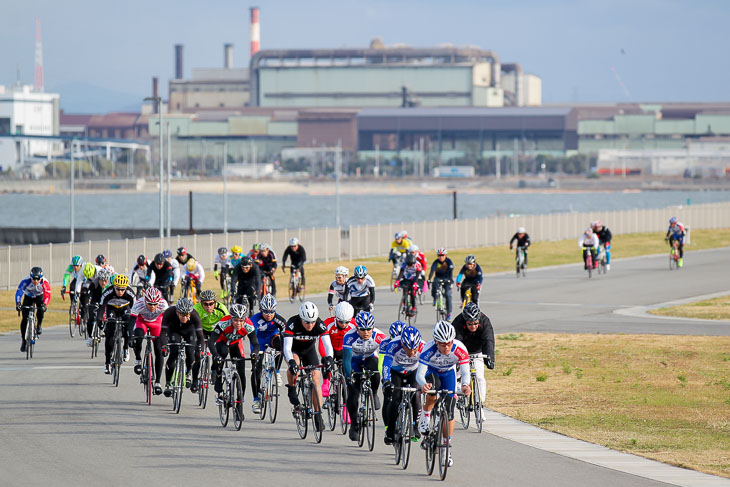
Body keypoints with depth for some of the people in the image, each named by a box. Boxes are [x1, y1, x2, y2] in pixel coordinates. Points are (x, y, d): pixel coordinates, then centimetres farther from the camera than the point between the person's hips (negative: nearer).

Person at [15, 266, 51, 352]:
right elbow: (19, 292, -40)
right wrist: (18, 303, -56)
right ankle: (23, 340, 5)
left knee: (41, 309, -33)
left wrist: (45, 305, -57)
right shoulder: (26, 281, -33)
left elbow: (47, 295, -38)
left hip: (39, 296, 0)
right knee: (24, 318, -10)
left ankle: (39, 326, -6)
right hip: (28, 297, 0)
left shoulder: (45, 282, -32)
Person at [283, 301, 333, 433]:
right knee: (294, 365, -35)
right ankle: (291, 391, -8)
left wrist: (328, 358, -56)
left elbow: (328, 344, -36)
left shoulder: (320, 325, -29)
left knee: (316, 379, -10)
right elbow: (287, 347, -41)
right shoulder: (292, 323, -34)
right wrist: (291, 361, -59)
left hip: (309, 349, 2)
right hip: (293, 349, -2)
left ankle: (318, 415, -3)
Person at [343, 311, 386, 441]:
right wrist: (349, 376, -47)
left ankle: (374, 394, -9)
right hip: (355, 361, 0)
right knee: (352, 395, -9)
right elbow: (346, 358, -35)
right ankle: (354, 424, 12)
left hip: (370, 359, 0)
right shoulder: (350, 336, -31)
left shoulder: (378, 336, -27)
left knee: (375, 369, -36)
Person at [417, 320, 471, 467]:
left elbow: (465, 372, -30)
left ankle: (447, 447, 7)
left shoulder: (459, 349, -33)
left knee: (448, 411, -6)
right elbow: (420, 374, -40)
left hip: (448, 374, 2)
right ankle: (425, 419, -10)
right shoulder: (429, 349, -38)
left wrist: (465, 385, -52)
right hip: (431, 371, -2)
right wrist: (423, 384, -63)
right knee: (432, 391, -37)